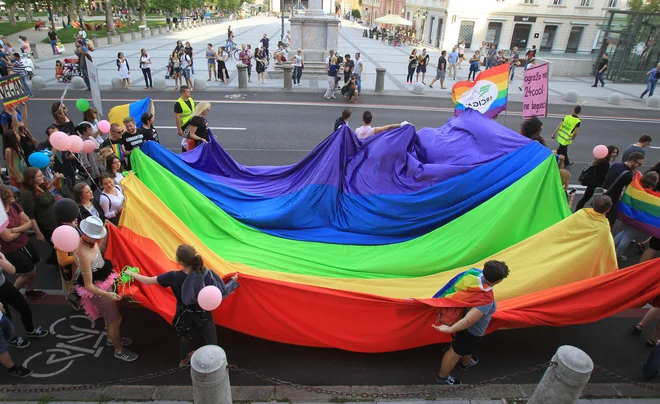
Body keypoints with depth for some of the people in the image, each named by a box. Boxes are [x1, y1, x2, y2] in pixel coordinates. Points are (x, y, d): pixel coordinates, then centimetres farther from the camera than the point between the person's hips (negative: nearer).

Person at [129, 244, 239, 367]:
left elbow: (147, 281, -13)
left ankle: (184, 360, 60)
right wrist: (233, 281, -7)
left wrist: (130, 273, 4)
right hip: (203, 316, -4)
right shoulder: (206, 275, -29)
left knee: (185, 337, 34)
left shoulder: (173, 277, -24)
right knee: (211, 342, 16)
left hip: (185, 315, 4)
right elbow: (220, 293, -23)